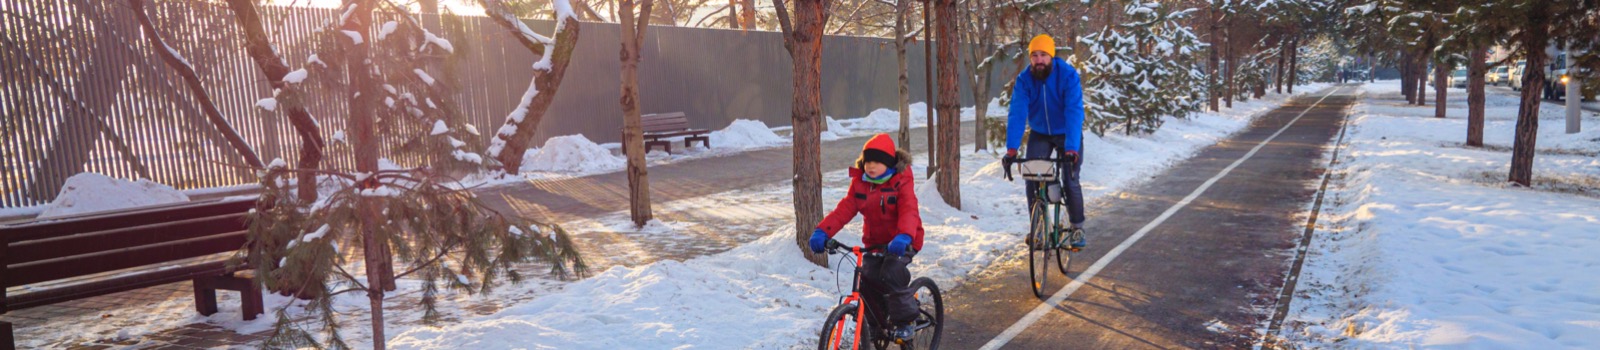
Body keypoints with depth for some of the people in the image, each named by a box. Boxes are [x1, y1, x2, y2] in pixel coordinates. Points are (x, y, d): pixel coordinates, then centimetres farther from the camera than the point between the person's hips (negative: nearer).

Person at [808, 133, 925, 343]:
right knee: (867, 278, -11)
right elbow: (844, 209, -12)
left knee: (891, 272, -28)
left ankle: (905, 321, -8)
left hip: (901, 242, -5)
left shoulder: (901, 183, -14)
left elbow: (909, 211, -29)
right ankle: (877, 324, 12)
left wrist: (903, 237, -51)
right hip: (875, 242, 5)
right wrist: (822, 231, -28)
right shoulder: (859, 183, 0)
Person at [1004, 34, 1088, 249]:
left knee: (1070, 181, -8)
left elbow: (1074, 112, -33)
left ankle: (1077, 227, 10)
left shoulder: (1068, 75, -25)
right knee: (1032, 179, -8)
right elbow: (1017, 113, -26)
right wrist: (1011, 148, -37)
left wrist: (1071, 147, -43)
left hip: (1066, 134, -2)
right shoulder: (1024, 80, -18)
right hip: (1039, 134, 2)